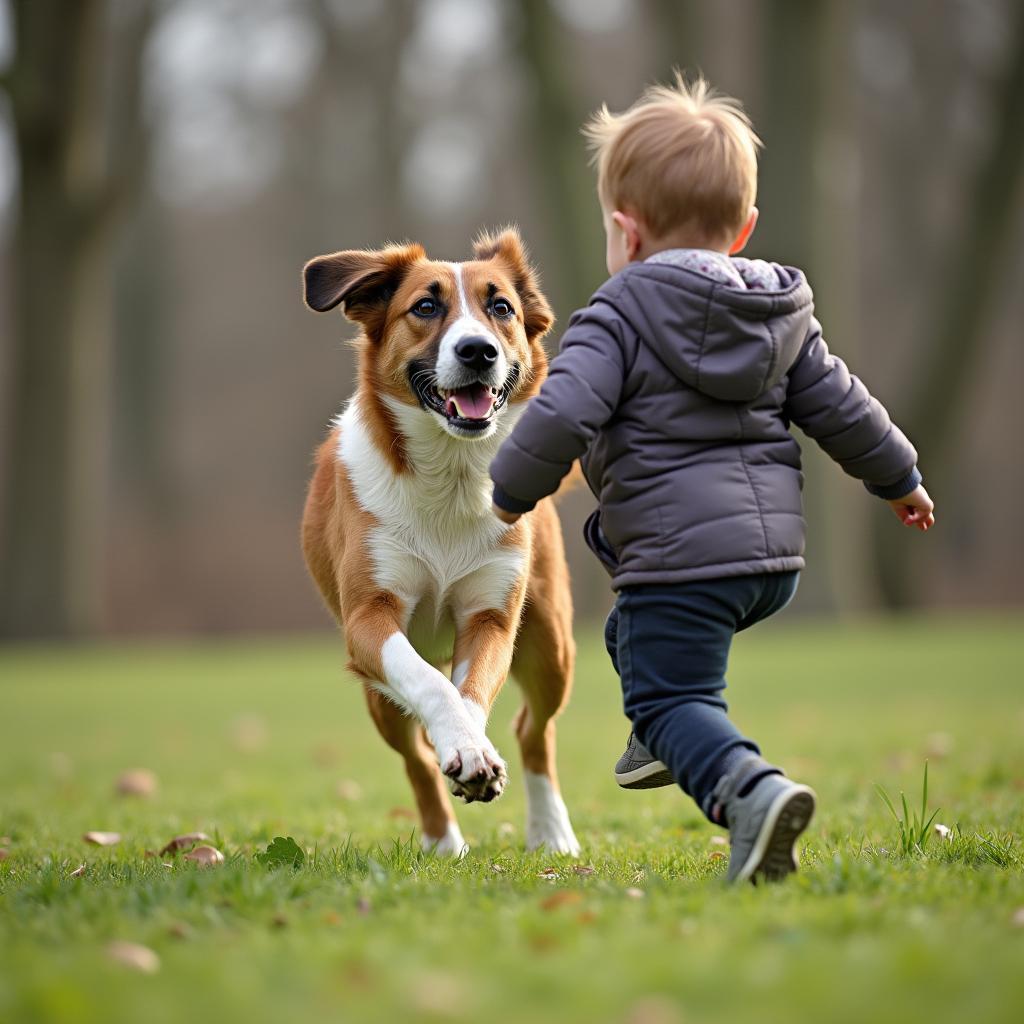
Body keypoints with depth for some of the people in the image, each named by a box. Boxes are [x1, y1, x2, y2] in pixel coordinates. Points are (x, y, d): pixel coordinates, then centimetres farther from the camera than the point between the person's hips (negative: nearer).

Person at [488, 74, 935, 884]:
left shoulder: (617, 316, -9)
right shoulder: (781, 314, 11)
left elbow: (563, 417, -18)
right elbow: (838, 406, 17)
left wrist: (511, 493, -3)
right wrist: (899, 478, 32)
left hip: (679, 553, -8)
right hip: (776, 554, 8)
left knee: (666, 697, -8)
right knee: (633, 633, 31)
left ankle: (750, 789, -31)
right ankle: (671, 745, 27)